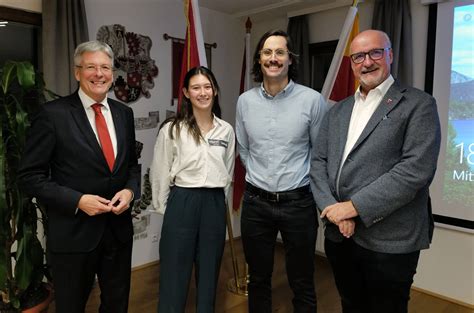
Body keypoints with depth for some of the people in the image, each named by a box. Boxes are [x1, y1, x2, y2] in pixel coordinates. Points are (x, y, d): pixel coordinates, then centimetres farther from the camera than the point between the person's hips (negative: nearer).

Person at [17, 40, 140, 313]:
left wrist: (130, 190, -7)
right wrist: (77, 200, -19)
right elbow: (30, 176, -9)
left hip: (119, 228, 4)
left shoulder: (124, 113, 5)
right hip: (73, 232, -4)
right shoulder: (53, 114, -10)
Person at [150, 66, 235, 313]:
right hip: (182, 203, -3)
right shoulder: (172, 129, -6)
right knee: (175, 272, 6)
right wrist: (165, 208, 1)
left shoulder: (226, 130, 5)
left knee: (209, 272, 16)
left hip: (215, 205, 4)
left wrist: (217, 200, 12)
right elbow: (160, 173, -1)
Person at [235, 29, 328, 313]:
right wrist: (259, 179, 12)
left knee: (302, 283, 13)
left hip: (298, 202, -2)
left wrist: (300, 182, 4)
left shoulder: (312, 100, -7)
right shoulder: (245, 101, 2)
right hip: (256, 202, 3)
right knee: (258, 279, 18)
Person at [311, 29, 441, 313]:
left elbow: (416, 169, -17)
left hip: (389, 241, -5)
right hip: (339, 234, 5)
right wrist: (332, 208, -11)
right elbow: (319, 161, 6)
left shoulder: (418, 104, -5)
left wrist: (354, 207, -18)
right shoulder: (338, 110, 12)